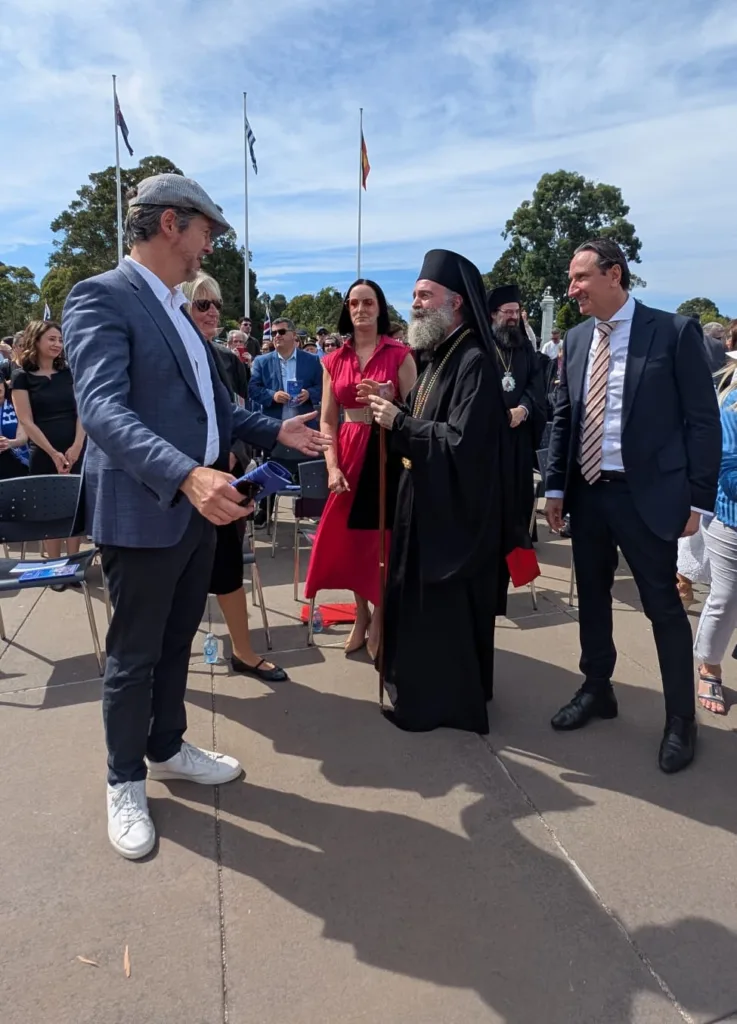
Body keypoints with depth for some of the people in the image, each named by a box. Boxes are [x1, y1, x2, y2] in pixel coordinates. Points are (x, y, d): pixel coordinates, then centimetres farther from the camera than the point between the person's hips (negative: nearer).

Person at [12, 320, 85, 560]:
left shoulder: (69, 373, 10)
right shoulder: (22, 376, 1)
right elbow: (26, 421, -5)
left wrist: (77, 446, -11)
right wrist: (53, 453, -12)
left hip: (76, 453, 2)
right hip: (43, 456, -2)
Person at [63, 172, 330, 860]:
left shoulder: (174, 309, 15)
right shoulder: (101, 298, -13)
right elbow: (103, 408, -28)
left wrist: (275, 430, 10)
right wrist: (186, 475, -41)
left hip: (198, 506, 8)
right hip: (143, 512, -8)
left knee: (176, 645, 21)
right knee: (134, 657, 8)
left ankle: (167, 748, 40)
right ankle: (126, 781, 29)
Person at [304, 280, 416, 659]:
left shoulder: (399, 354, -1)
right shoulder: (333, 361, 8)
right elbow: (327, 420, 5)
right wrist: (333, 466, -7)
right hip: (349, 455, 3)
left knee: (383, 538, 2)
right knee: (350, 537, 8)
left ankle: (380, 619, 23)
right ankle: (361, 615, 29)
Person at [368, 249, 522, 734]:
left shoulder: (474, 362, -19)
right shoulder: (439, 355, 11)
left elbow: (462, 441, -26)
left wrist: (399, 422, -19)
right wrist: (394, 413, -2)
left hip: (455, 506, -10)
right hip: (429, 498, 10)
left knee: (444, 608, 3)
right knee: (420, 602, 18)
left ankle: (447, 700, 21)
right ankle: (429, 689, 34)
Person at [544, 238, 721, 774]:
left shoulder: (675, 331, -7)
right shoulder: (577, 339, 8)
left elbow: (704, 420, -7)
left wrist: (699, 499, -10)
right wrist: (556, 487, 7)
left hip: (646, 494, -5)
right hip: (587, 492, 5)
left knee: (664, 606, 4)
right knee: (592, 598, 15)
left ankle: (681, 719, 21)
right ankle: (597, 690, 34)